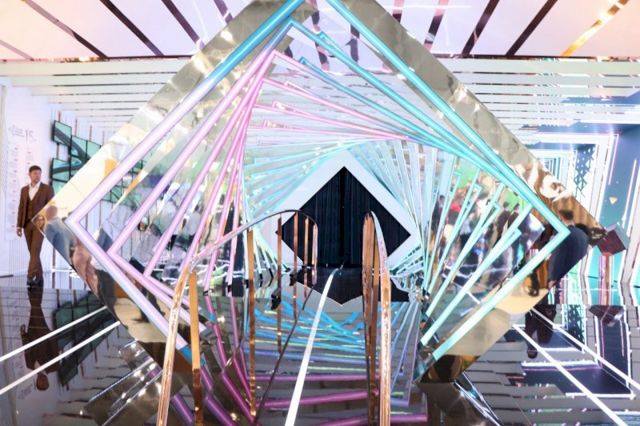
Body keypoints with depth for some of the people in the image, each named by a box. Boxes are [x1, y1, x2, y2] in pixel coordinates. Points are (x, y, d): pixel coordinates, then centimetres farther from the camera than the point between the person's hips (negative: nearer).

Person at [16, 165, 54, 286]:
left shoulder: (48, 189, -4)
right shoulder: (24, 189, 10)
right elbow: (21, 208, 10)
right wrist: (19, 226, 4)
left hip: (40, 224, -5)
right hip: (27, 224, 5)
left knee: (35, 251, -17)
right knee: (33, 252, 7)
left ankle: (31, 277, -20)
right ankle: (38, 277, 16)